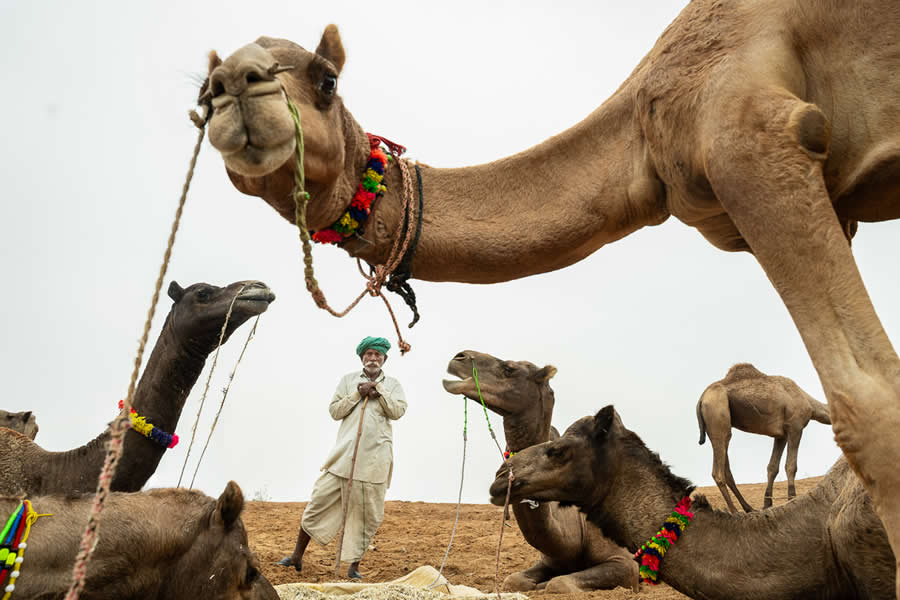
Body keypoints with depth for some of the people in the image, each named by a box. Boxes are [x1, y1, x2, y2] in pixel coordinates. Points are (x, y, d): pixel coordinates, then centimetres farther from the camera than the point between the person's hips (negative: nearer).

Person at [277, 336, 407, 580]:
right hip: (344, 454, 0)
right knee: (320, 501, 0)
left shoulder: (392, 384, 12)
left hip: (375, 459, 0)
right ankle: (297, 557, 12)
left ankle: (354, 566, 13)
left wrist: (378, 388, -8)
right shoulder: (349, 380, 13)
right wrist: (358, 393, -6)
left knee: (367, 513, 2)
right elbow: (334, 410, 4)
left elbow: (397, 411, -4)